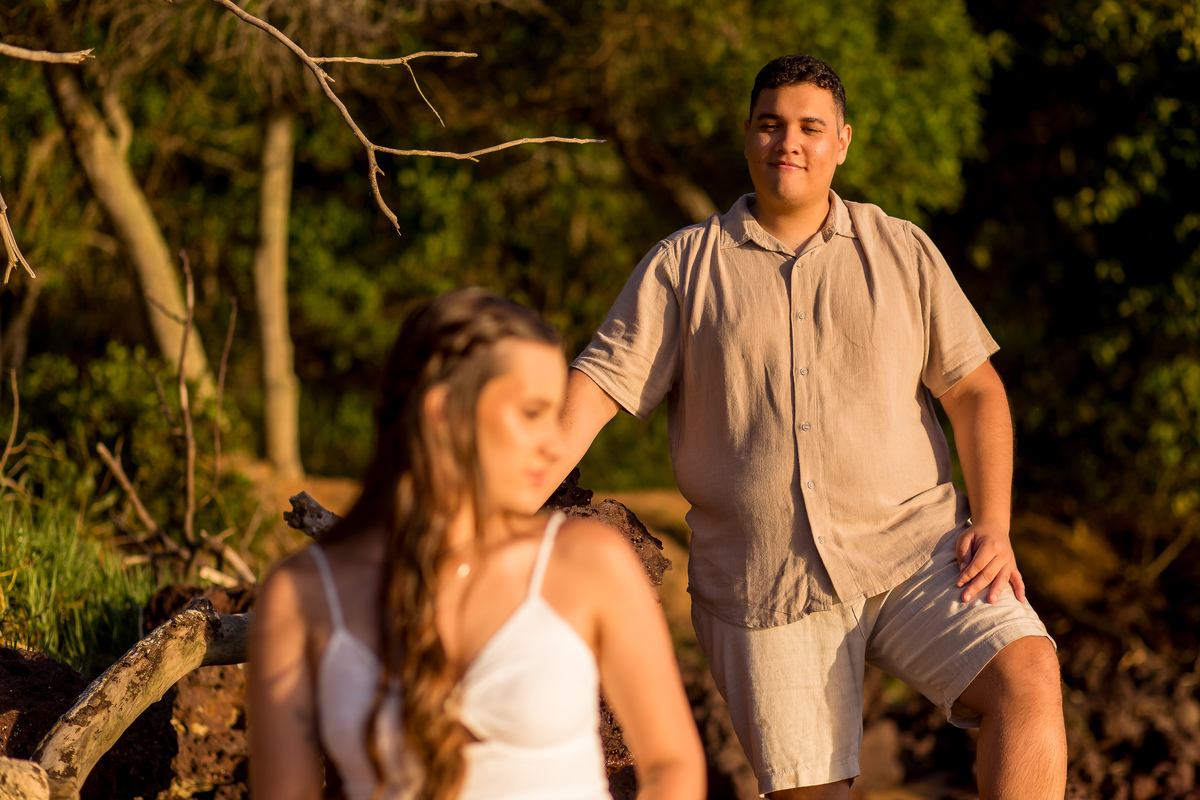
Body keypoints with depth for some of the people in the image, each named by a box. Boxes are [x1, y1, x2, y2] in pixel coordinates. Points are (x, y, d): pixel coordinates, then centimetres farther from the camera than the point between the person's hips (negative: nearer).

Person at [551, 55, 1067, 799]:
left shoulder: (904, 252, 9)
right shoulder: (681, 267, 6)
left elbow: (975, 389, 9)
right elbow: (598, 386, -1)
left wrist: (993, 525, -4)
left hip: (913, 547, 0)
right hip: (765, 587, 0)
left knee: (1029, 680, -23)